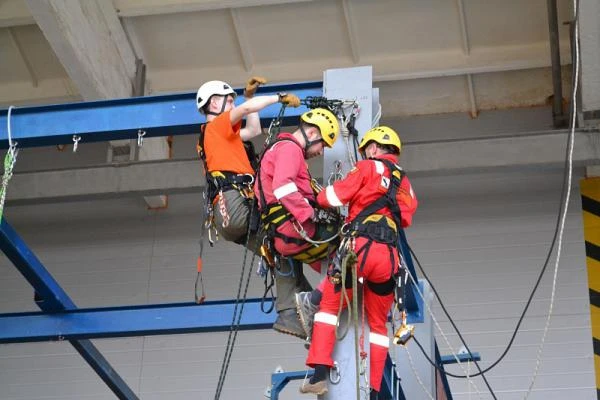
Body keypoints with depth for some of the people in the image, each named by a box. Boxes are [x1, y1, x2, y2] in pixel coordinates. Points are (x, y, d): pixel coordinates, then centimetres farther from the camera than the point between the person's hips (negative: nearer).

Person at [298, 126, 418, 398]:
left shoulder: (369, 168, 7)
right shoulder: (405, 185, 26)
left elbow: (333, 197, 2)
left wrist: (319, 198, 23)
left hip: (362, 248, -5)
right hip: (390, 258, 5)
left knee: (328, 303, 5)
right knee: (378, 323, 14)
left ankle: (320, 375, -6)